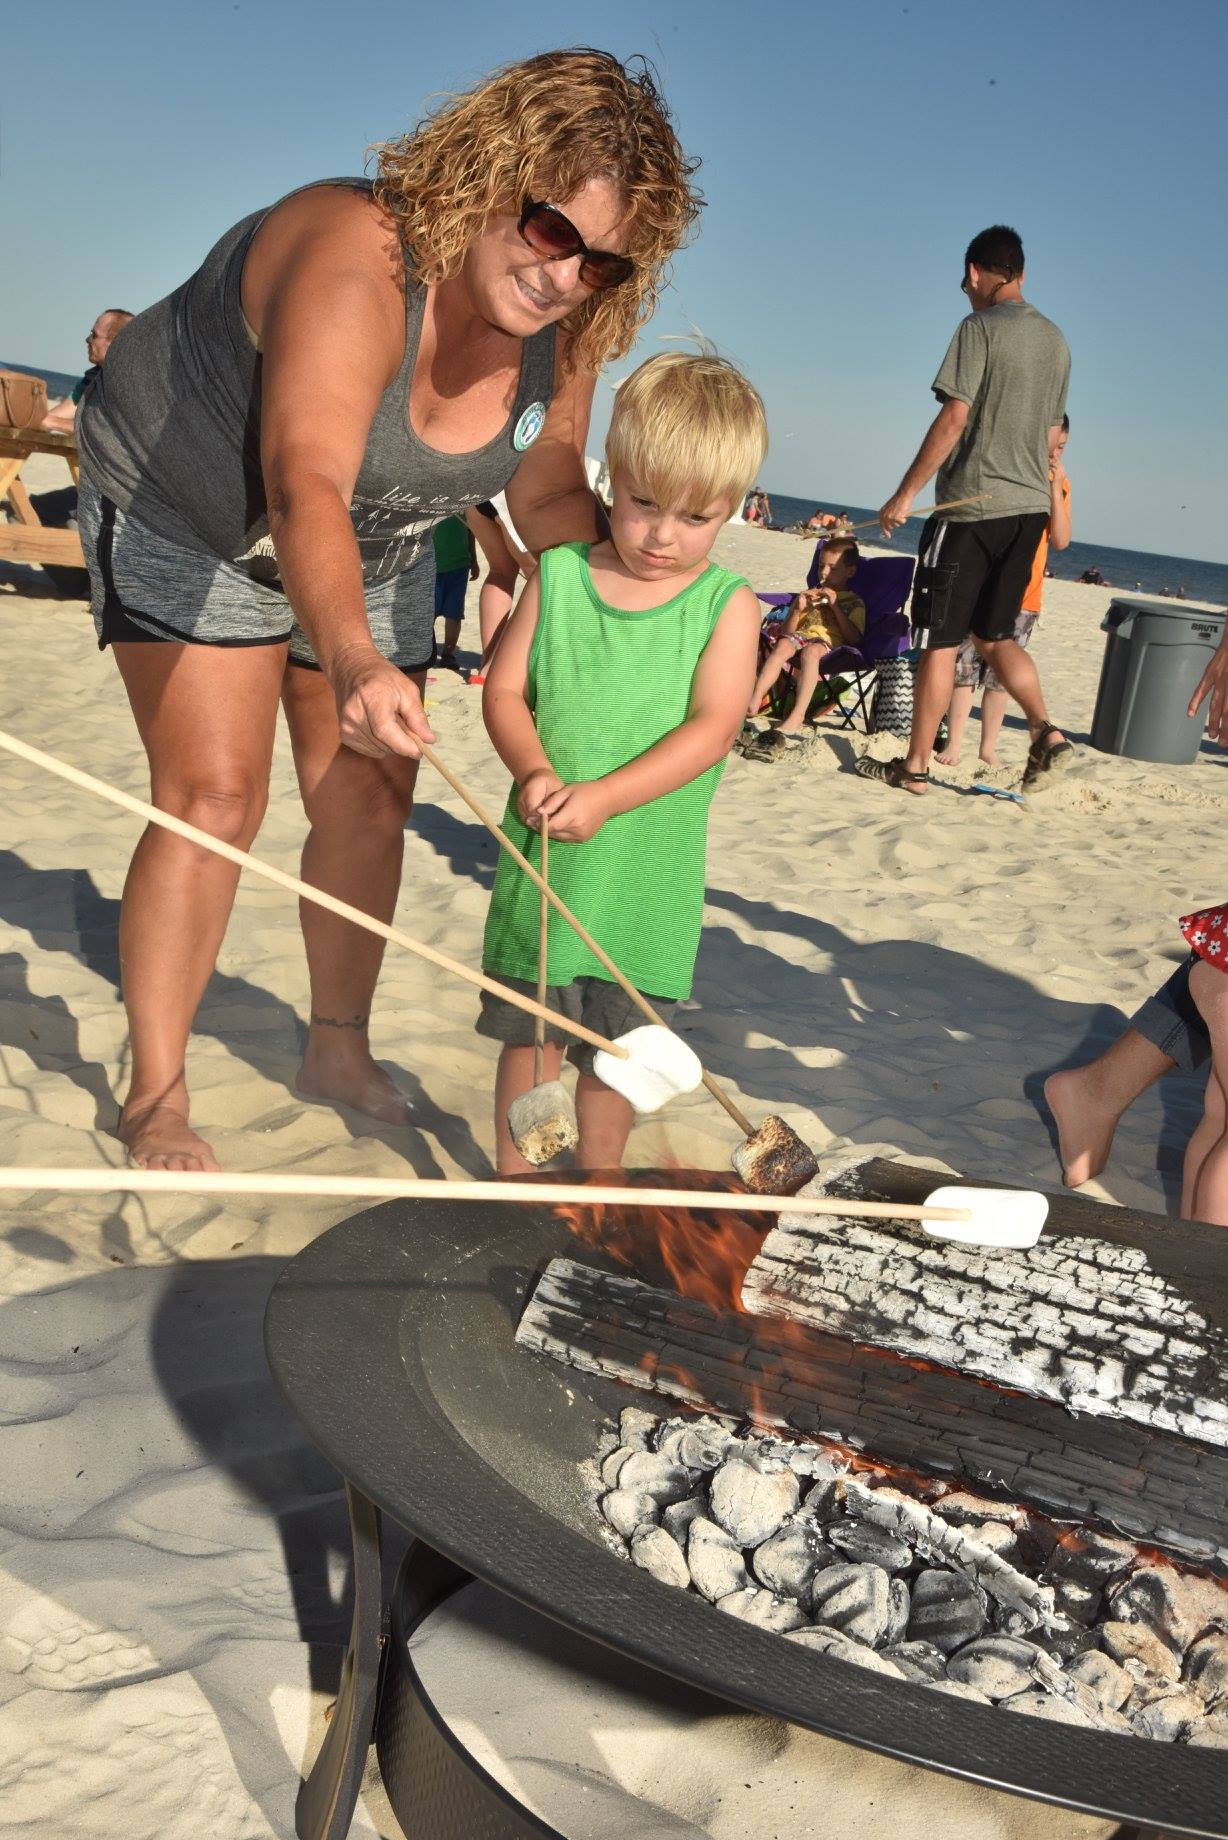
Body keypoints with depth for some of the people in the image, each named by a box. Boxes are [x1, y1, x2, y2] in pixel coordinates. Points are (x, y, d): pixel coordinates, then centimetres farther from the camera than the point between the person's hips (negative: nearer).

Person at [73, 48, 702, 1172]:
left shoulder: (563, 333, -15)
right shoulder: (356, 265, -38)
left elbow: (548, 498, -6)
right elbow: (306, 487, -52)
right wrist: (353, 662, -69)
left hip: (375, 553, 7)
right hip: (186, 519, -6)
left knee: (368, 798, 4)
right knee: (214, 797, -14)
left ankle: (339, 1051, 22)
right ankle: (155, 1096, -1)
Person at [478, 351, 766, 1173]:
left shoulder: (728, 605, -4)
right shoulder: (560, 574, 1)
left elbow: (712, 728, -13)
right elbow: (506, 688, 1)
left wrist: (603, 797, -23)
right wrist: (535, 771, -19)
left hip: (647, 872, -1)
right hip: (543, 858, 1)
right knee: (528, 1031, 11)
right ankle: (514, 1183, 28)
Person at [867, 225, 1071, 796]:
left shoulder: (980, 327, -8)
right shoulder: (1056, 341, 16)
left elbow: (954, 419, -15)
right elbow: (1050, 436, 18)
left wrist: (905, 493, -11)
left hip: (972, 504, -7)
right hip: (1030, 507, 7)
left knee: (941, 640, -1)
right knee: (994, 635, 15)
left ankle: (916, 766, 3)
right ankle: (1046, 731, -3)